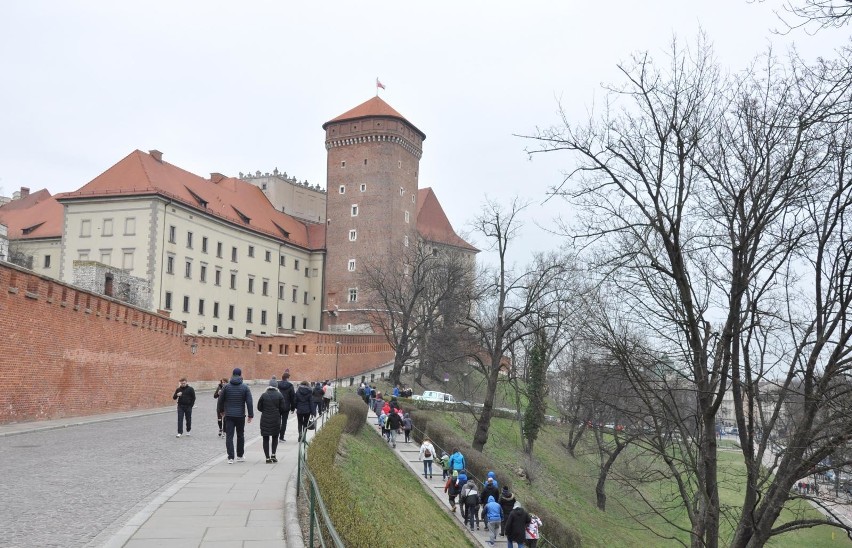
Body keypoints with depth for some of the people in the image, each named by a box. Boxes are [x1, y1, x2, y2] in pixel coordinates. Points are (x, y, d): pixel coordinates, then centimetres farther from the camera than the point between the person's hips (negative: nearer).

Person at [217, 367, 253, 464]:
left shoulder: (226, 387, -2)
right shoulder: (245, 387, -4)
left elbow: (221, 400, 5)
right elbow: (249, 402, -7)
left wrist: (221, 410, 22)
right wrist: (250, 415, -2)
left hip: (229, 415, 0)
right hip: (240, 415, 0)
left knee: (229, 436, 0)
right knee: (240, 436, 14)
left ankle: (230, 457, -8)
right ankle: (239, 456, 21)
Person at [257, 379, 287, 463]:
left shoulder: (264, 395, -4)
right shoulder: (279, 395, -5)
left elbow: (259, 407, 1)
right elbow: (283, 409, -4)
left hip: (265, 420, 0)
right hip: (276, 420, 0)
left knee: (266, 439, 6)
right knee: (275, 437, 17)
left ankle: (268, 457, 4)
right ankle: (273, 454, 3)